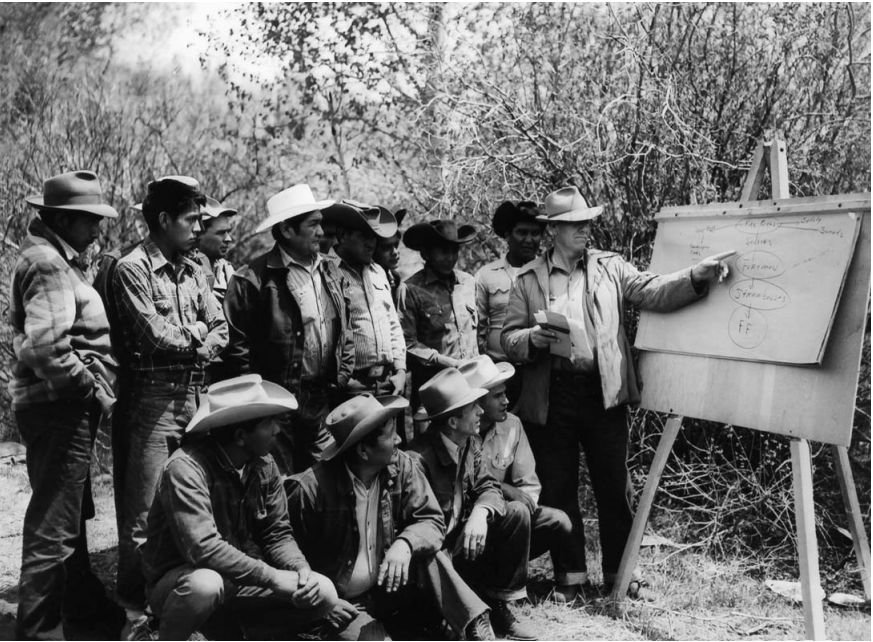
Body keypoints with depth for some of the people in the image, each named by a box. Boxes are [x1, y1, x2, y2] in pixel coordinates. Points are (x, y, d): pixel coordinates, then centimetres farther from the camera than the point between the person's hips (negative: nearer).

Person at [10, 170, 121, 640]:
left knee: (71, 513, 24)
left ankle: (82, 601, 41)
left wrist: (91, 389, 12)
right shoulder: (48, 264, -18)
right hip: (58, 406, -11)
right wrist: (94, 389, -17)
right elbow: (46, 348, -28)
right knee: (54, 525, -3)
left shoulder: (57, 258, 14)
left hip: (64, 406, 11)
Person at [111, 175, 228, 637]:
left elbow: (220, 332, 10)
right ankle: (134, 610, 7)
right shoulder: (132, 269, -6)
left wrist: (196, 347, -9)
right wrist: (195, 331, 0)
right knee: (144, 511, -3)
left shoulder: (193, 271, 15)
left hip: (196, 396, 7)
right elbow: (155, 336, -15)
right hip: (154, 397, -7)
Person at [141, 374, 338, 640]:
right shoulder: (186, 468, -25)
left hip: (239, 580, 6)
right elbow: (202, 548, -35)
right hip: (180, 580, -6)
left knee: (323, 594, -9)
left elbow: (277, 533, 1)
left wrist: (300, 569, -20)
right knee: (205, 584, -40)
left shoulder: (264, 465, -4)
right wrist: (272, 577, -32)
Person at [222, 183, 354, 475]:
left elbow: (345, 333, 17)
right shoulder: (252, 280, -10)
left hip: (323, 406, 6)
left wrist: (341, 380, 8)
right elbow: (236, 345, -11)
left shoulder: (332, 274, 11)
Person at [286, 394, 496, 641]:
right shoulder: (310, 489, -21)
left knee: (428, 556, -24)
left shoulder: (403, 466, -8)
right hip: (345, 603, -4)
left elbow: (431, 521, -9)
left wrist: (404, 544, -31)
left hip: (388, 587, 5)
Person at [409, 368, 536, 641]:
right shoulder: (419, 458, -27)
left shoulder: (469, 443, -1)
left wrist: (480, 512, -23)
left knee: (517, 513, -12)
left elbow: (488, 486, -1)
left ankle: (500, 606, -5)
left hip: (462, 536, 7)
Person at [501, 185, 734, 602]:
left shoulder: (610, 268, 8)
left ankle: (620, 574, 20)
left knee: (614, 488, 6)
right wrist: (532, 339, -17)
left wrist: (697, 276, -23)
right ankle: (570, 577, 20)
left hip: (603, 393, 1)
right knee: (558, 490, 7)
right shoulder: (529, 279, 6)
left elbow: (652, 293, -7)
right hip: (551, 399, 0)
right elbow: (508, 340, 4)